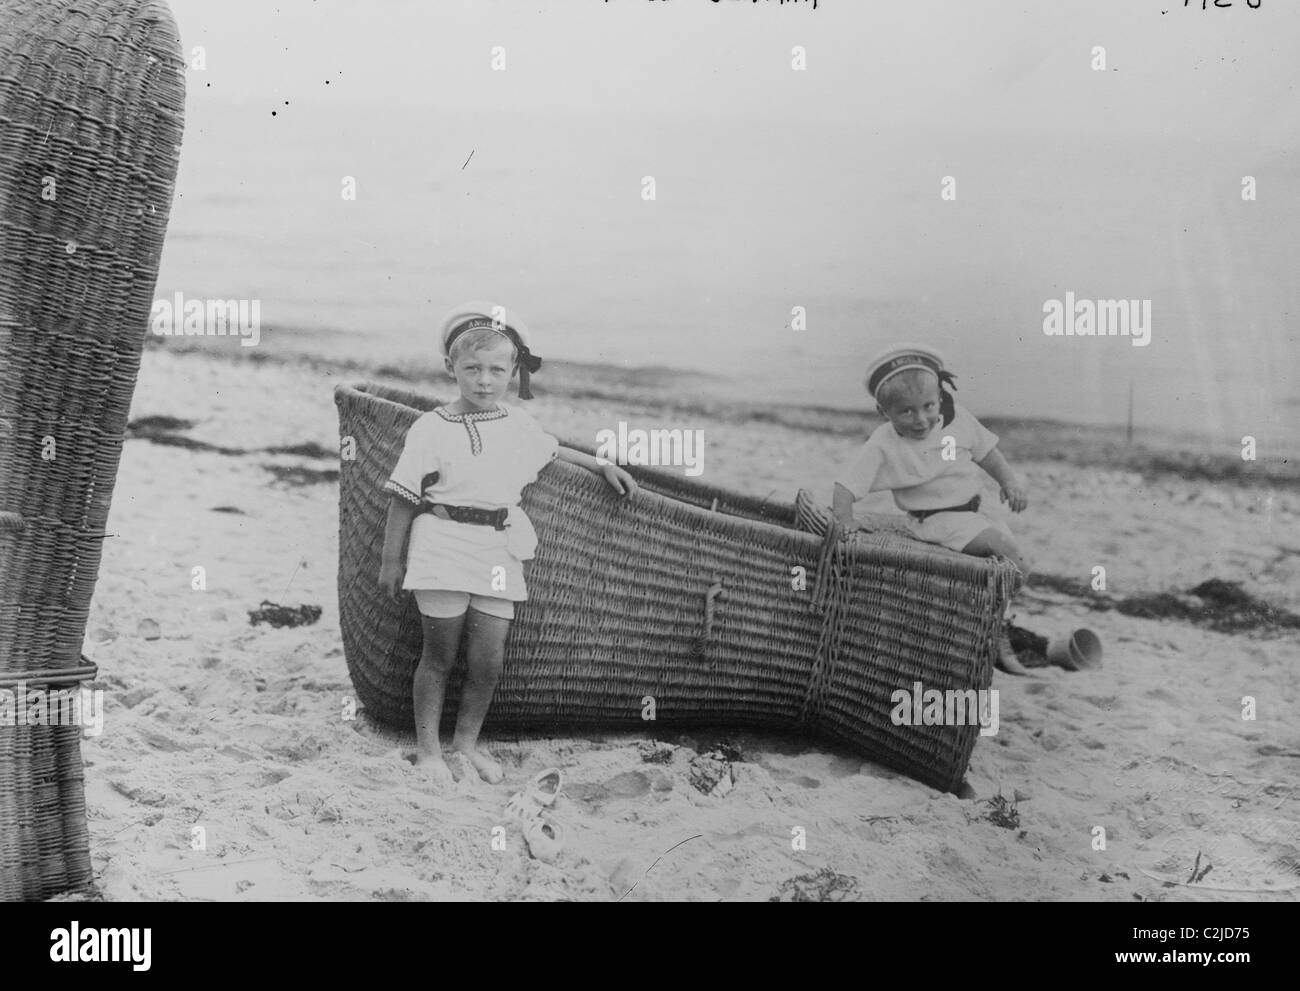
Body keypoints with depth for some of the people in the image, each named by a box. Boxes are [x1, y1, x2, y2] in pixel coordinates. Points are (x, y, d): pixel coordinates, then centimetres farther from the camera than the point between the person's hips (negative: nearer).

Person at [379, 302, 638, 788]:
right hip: (443, 548, -4)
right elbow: (403, 498, -2)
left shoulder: (519, 426, 9)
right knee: (440, 655, 4)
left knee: (488, 660, 3)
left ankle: (467, 740, 24)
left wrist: (603, 465, 27)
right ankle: (428, 748, 19)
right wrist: (391, 559, -2)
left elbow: (553, 452, 31)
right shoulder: (431, 429, -6)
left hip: (499, 554, 4)